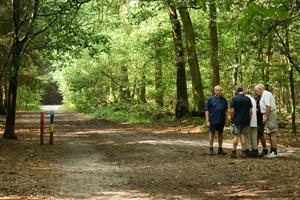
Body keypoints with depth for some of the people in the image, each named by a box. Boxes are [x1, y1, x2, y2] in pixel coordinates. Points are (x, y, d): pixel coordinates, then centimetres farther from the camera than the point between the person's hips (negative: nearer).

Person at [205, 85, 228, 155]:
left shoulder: (224, 99, 7)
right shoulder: (211, 99, -4)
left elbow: (226, 109, 13)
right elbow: (207, 110, -4)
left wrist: (226, 118, 6)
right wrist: (207, 120, -9)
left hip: (221, 120, 4)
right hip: (213, 120, -3)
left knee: (220, 134, 10)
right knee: (212, 133, 3)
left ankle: (220, 149, 18)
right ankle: (211, 149, 8)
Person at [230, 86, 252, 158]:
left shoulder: (234, 99, -8)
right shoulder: (248, 99, 3)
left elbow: (232, 111, -9)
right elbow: (250, 111, 4)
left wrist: (232, 119, 4)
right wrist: (249, 120, 12)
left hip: (236, 121, -3)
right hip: (246, 121, 3)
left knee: (236, 136, 3)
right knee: (243, 136, 8)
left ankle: (234, 152, 3)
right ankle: (244, 152, 5)